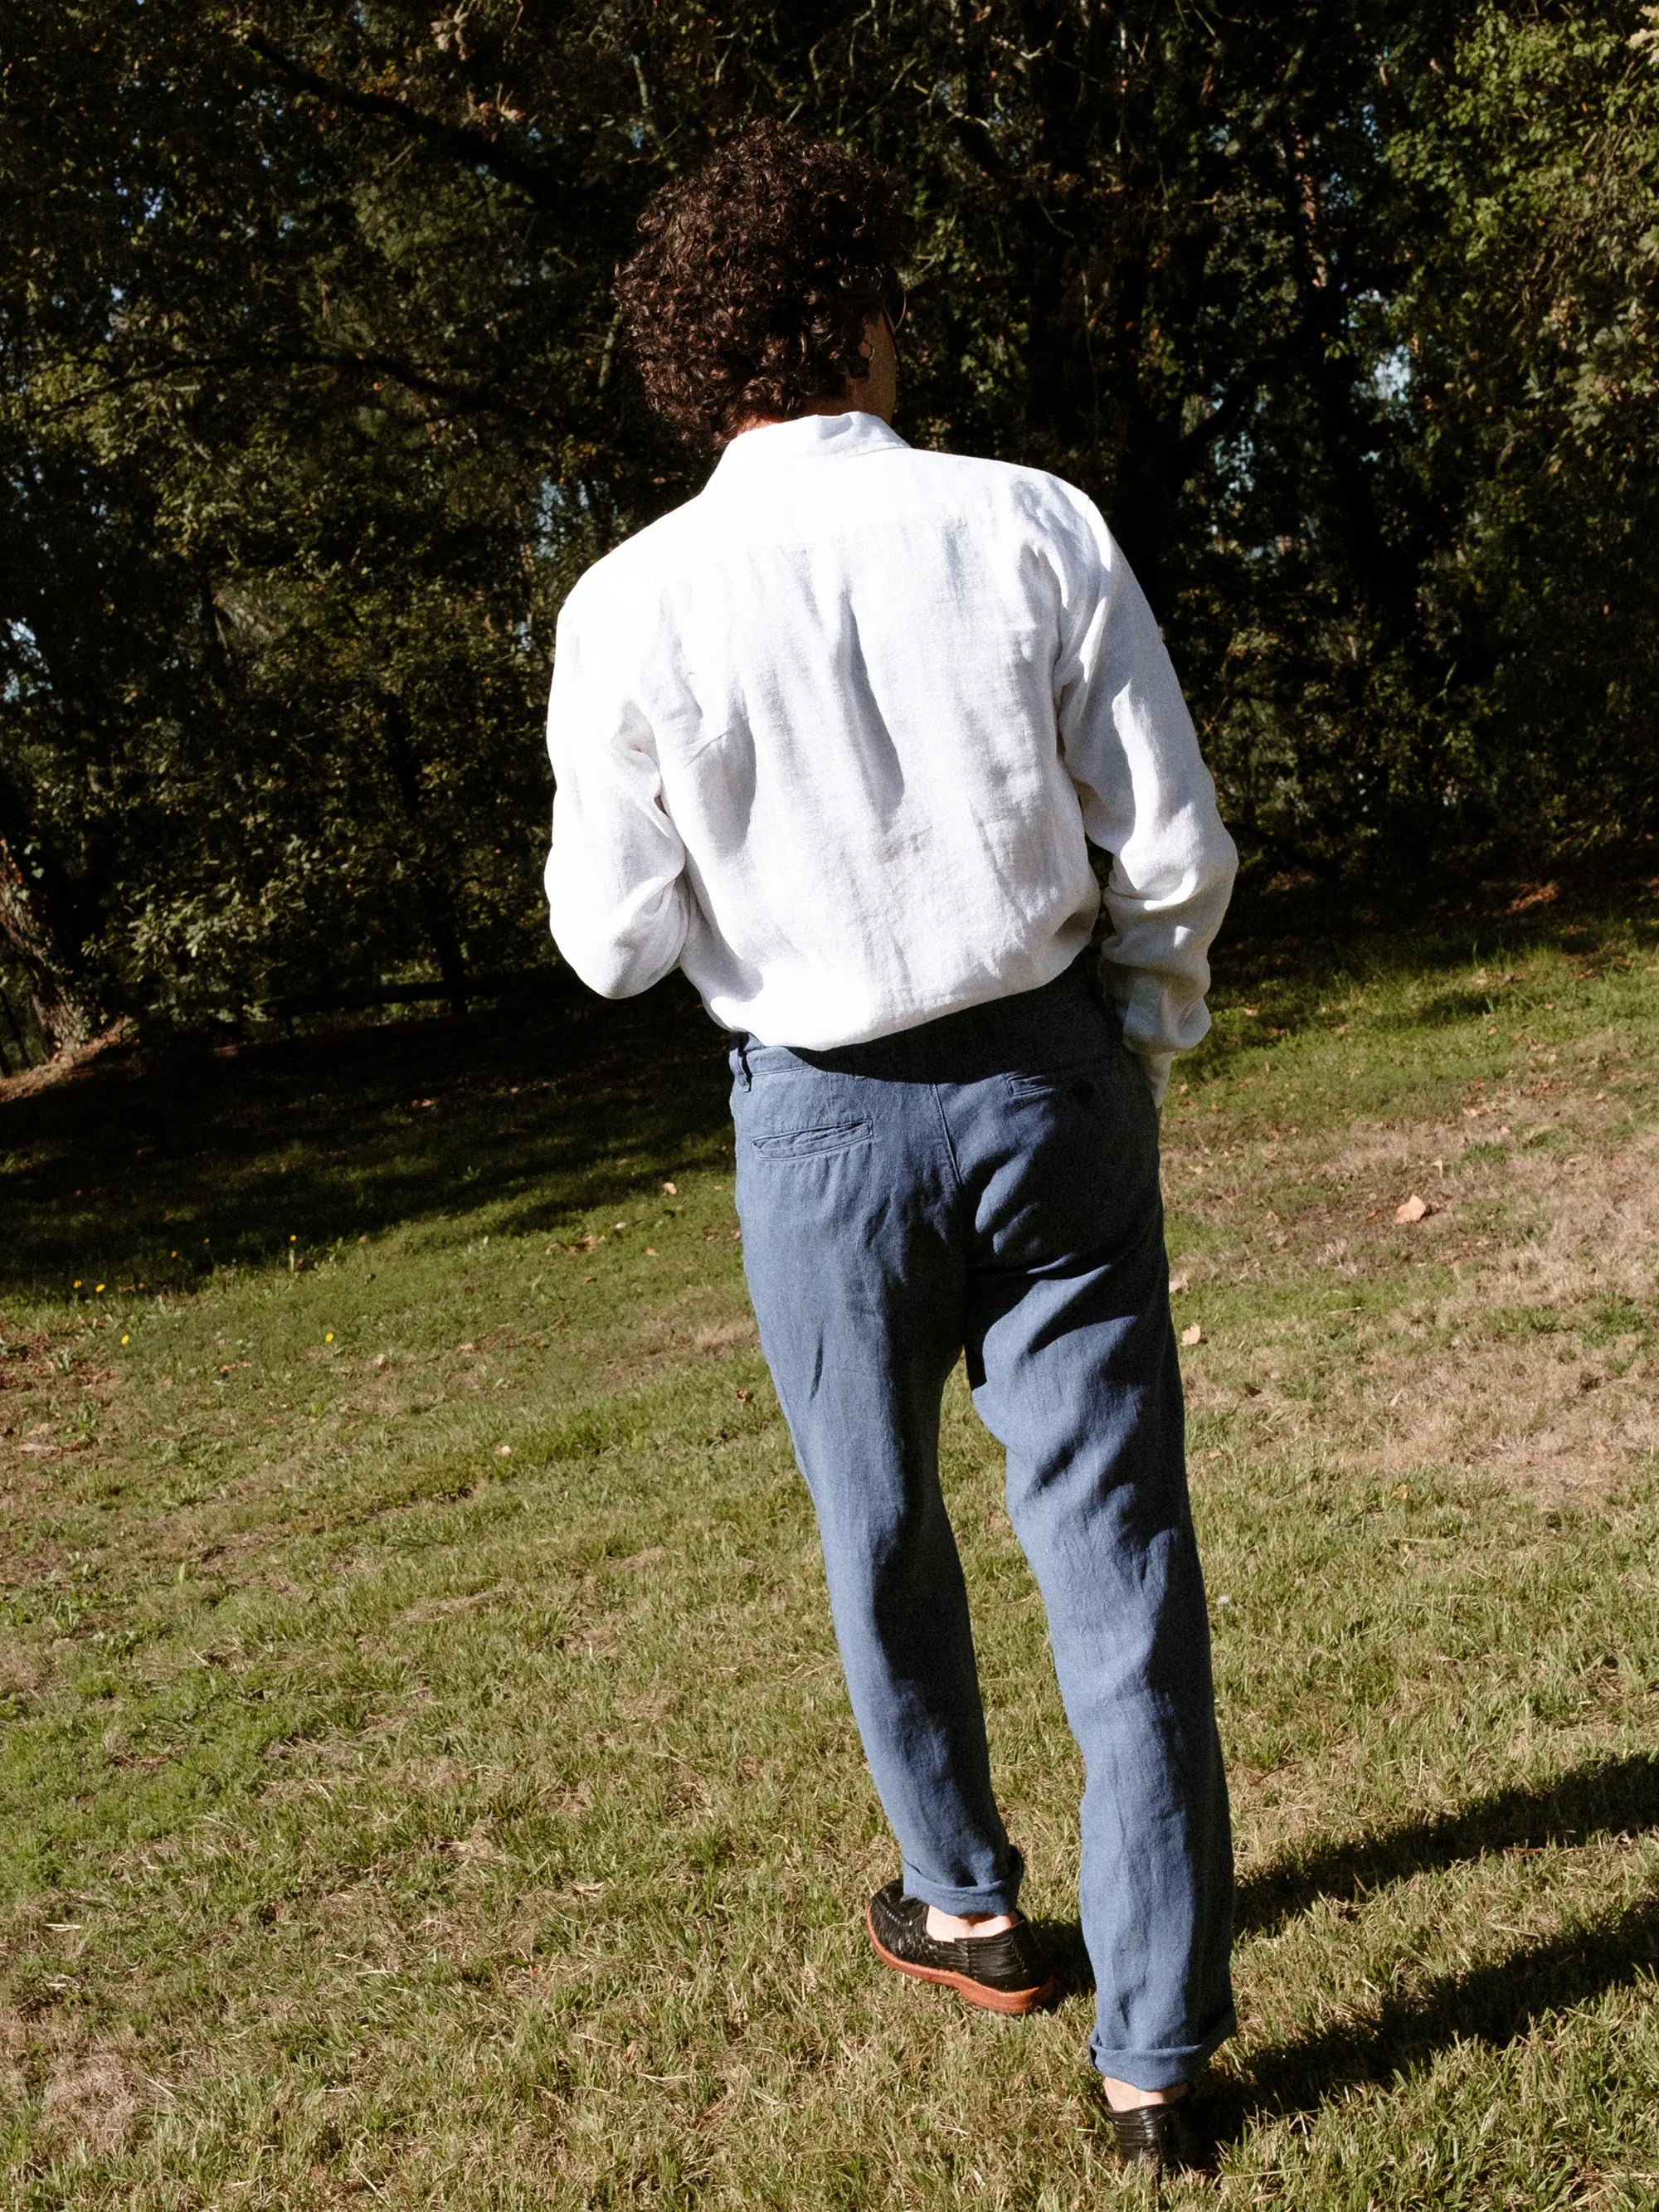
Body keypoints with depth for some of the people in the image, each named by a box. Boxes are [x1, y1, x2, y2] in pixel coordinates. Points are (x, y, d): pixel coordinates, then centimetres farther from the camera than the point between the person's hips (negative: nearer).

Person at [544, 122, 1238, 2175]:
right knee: (1115, 1550, 8)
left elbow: (615, 943, -6)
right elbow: (1175, 850, -7)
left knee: (882, 1532, 21)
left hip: (825, 1122, 0)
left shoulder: (630, 607, -11)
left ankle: (969, 1906, 42)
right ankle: (1157, 2046, 17)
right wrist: (1148, 1024, 12)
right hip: (1053, 1079, 1)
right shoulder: (1034, 529, -8)